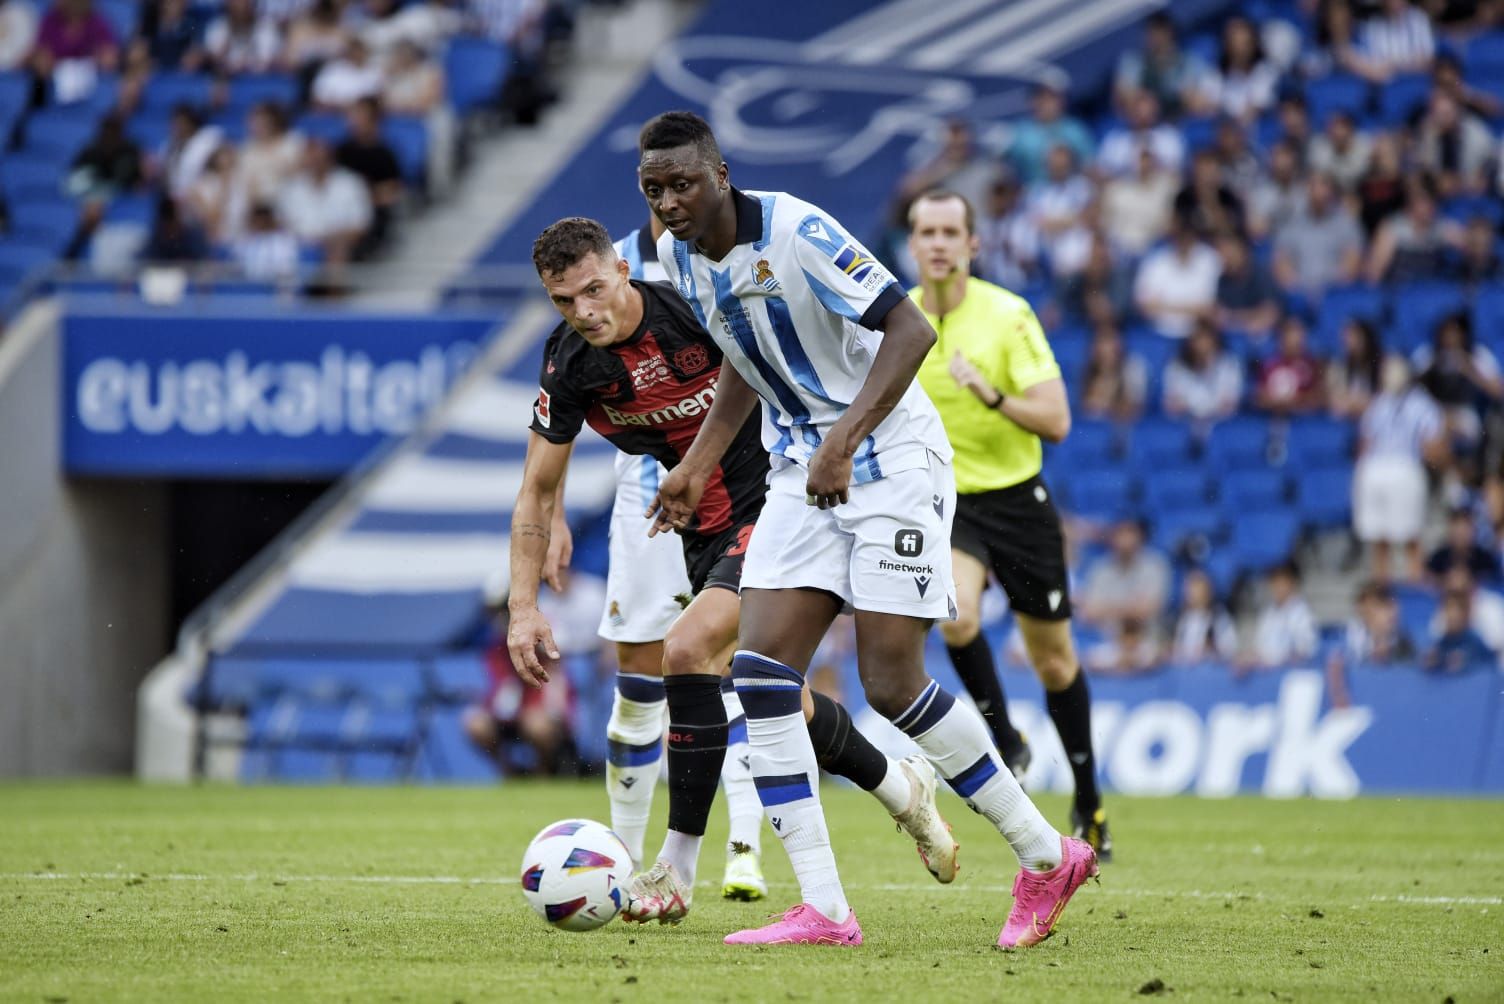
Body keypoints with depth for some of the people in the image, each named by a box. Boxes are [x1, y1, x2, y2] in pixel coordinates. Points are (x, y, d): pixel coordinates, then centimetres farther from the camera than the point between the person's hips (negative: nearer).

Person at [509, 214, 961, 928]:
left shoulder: (698, 305, -21)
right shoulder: (569, 368, -6)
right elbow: (537, 492, 2)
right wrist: (523, 608, -5)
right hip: (705, 531, 6)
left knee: (688, 650, -22)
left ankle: (677, 870, -15)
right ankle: (902, 789, 36)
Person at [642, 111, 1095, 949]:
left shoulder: (796, 233, -21)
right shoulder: (678, 256, 4)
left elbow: (911, 329, -24)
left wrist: (843, 442, -31)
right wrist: (699, 464, 13)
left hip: (891, 462, -8)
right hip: (803, 472, 8)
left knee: (892, 683, -12)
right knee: (761, 668, -8)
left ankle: (1047, 858, 6)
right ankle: (823, 911, -7)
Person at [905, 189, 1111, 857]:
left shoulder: (1008, 315, -12)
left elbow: (1057, 420, -17)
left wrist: (992, 395, -31)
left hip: (1017, 499, -1)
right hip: (941, 501, 1)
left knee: (1053, 661, 9)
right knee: (956, 616, -30)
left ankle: (1088, 802, 29)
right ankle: (1004, 743, -6)